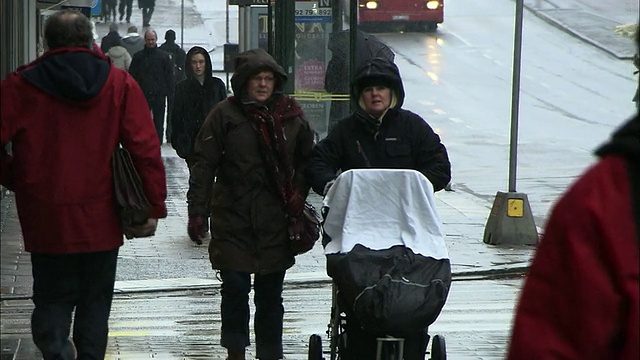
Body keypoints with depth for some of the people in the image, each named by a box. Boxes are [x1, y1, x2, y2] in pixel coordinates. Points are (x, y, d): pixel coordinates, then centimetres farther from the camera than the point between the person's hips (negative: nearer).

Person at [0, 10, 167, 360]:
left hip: (46, 221, -1)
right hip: (101, 222, 1)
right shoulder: (120, 84, -3)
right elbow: (146, 149, -7)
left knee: (52, 301, 7)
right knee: (95, 303, 15)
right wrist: (154, 206, -1)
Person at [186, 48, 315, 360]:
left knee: (270, 293, 6)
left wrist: (298, 199, 4)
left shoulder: (292, 116, 7)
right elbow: (203, 166, -2)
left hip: (276, 222, 2)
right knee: (235, 287, -3)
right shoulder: (225, 115, -1)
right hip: (234, 220, -2)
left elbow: (307, 162, 17)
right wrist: (197, 211, -8)